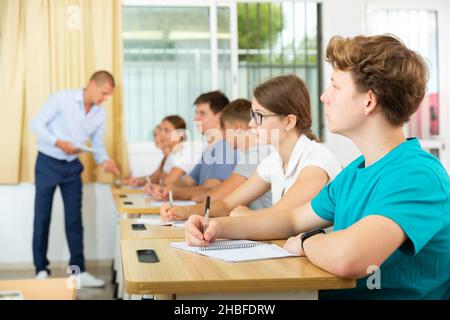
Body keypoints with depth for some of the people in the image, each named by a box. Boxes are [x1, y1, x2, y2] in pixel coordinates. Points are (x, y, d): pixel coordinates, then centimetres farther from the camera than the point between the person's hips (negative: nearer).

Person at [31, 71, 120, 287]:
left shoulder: (101, 115, 1)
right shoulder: (62, 98, -14)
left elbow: (98, 145, 4)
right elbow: (37, 124, -12)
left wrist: (105, 161, -17)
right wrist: (59, 143, -24)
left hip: (72, 166, 4)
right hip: (48, 163, -4)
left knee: (74, 219, 4)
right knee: (42, 218, 3)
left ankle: (79, 271, 10)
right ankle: (41, 270, 14)